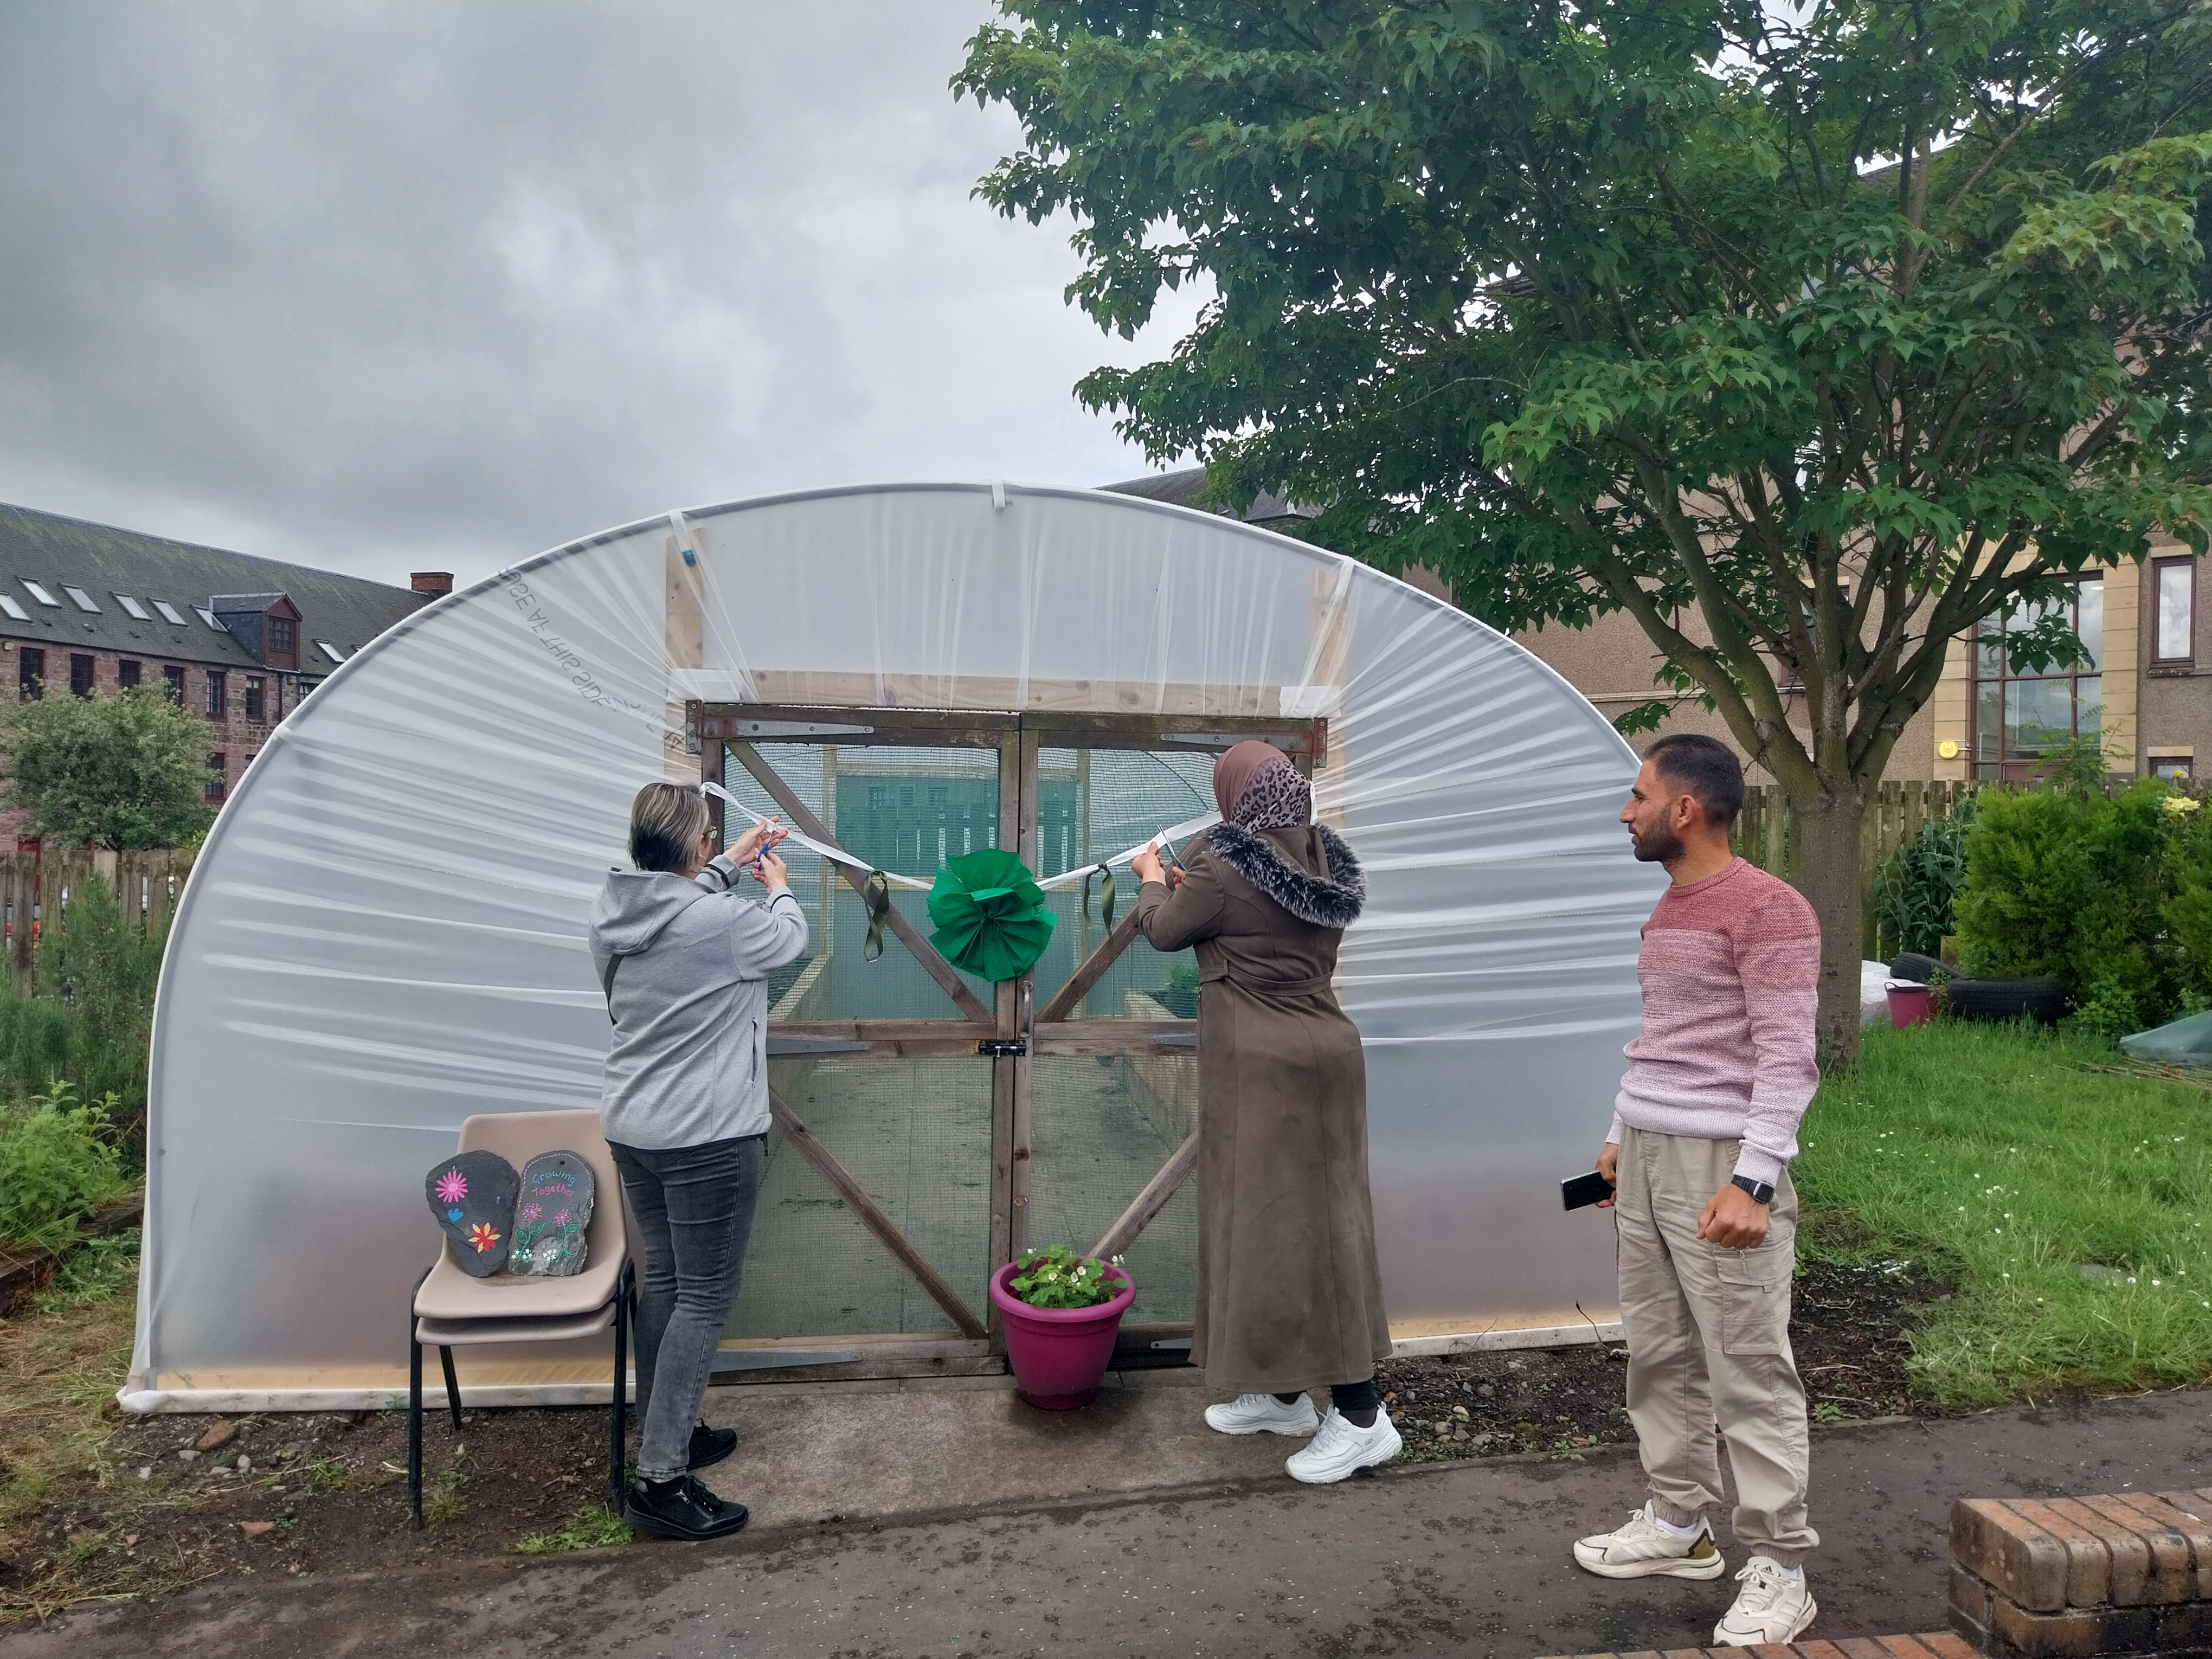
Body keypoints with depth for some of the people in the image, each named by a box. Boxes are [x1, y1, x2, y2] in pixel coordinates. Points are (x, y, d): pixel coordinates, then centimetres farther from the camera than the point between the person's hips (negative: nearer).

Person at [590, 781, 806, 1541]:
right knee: (705, 1299, 0)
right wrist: (778, 884, 20)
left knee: (662, 1279, 20)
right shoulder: (725, 922, -21)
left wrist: (731, 865, 27)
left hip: (630, 1129, 8)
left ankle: (668, 1434, 34)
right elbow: (790, 937, 1)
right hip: (707, 1138, -8)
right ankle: (660, 1480, 3)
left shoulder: (614, 912, -1)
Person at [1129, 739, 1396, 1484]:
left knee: (1276, 1221, -1)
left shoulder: (1225, 868, -16)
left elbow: (1166, 931, -1)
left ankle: (1361, 1416, 3)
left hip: (1262, 1066, -8)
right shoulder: (1321, 861, 6)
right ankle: (1283, 1392, 27)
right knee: (1311, 1218, 14)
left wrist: (1153, 881, 20)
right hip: (1320, 1052, 8)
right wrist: (1192, 885, 29)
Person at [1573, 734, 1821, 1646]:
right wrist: (1623, 1137, 20)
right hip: (1648, 1157, 8)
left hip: (1723, 1164, -8)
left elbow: (1786, 1057, -16)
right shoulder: (1667, 909, 17)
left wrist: (1753, 1180, -23)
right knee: (1659, 1354, 13)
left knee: (1749, 1370, -2)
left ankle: (1779, 1570, 8)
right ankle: (1678, 1523, 25)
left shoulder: (1768, 909, -11)